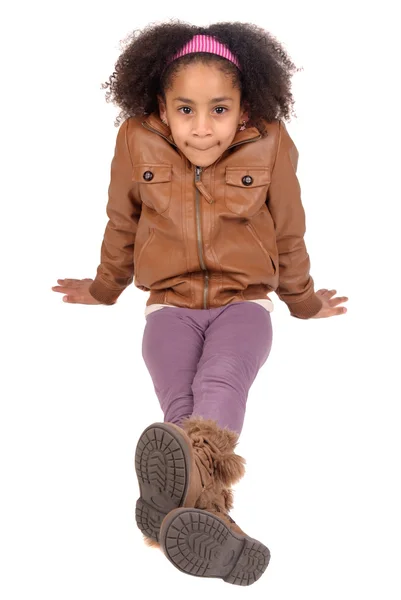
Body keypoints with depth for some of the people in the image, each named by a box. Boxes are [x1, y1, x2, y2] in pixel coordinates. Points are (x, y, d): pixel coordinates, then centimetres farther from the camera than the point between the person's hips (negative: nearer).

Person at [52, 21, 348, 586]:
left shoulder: (270, 146, -9)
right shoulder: (138, 143, -7)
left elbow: (288, 233, 9)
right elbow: (123, 224, 14)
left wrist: (304, 301, 24)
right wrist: (104, 288, 28)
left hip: (244, 301, -1)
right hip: (171, 302, 2)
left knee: (221, 382, -35)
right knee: (179, 403, -29)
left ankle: (188, 483, -62)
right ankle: (210, 510, -52)